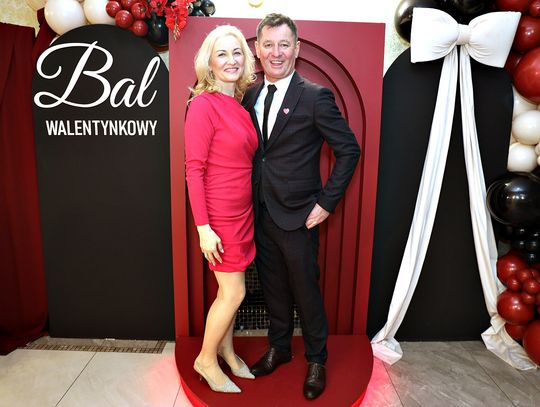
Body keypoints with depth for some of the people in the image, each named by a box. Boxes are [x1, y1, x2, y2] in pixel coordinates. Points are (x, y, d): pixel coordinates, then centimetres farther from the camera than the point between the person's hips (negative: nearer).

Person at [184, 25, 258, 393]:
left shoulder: (240, 103, 8)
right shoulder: (204, 104, -13)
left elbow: (245, 159, 10)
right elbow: (194, 169, -15)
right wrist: (203, 227, -18)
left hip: (243, 210, 7)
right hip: (220, 214, -7)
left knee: (231, 290, 17)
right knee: (234, 293, 3)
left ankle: (226, 350, 38)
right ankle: (206, 359, 27)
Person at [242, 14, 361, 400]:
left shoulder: (315, 96, -12)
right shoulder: (251, 95, 5)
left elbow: (349, 149, -9)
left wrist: (326, 202, -12)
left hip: (297, 216, -5)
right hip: (261, 213, 5)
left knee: (306, 290, 10)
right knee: (273, 287, 19)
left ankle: (317, 360, 34)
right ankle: (279, 347, 42)